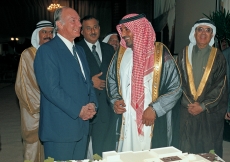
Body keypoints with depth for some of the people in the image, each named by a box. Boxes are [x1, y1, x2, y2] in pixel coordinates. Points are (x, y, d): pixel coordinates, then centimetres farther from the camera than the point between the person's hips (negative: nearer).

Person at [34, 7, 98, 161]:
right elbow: (51, 89, -19)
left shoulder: (80, 50, 16)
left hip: (82, 124, 8)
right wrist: (78, 110, -15)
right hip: (60, 128, -7)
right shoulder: (47, 50, -11)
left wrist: (92, 103, -2)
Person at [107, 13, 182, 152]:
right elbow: (112, 80, 18)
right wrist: (115, 100, 1)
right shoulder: (121, 54, 5)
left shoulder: (160, 54, -8)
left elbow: (176, 88, -5)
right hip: (126, 122, 4)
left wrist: (155, 109, -14)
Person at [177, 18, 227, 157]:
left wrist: (203, 106, -11)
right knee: (187, 149, 7)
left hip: (211, 111, -1)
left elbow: (220, 86, -3)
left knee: (210, 149, 7)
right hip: (187, 110, 1)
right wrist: (190, 103, -9)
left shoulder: (218, 57, 1)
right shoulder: (184, 54, 5)